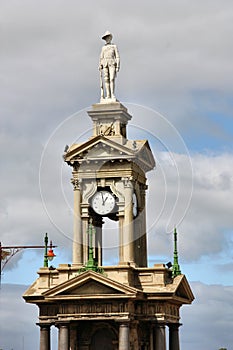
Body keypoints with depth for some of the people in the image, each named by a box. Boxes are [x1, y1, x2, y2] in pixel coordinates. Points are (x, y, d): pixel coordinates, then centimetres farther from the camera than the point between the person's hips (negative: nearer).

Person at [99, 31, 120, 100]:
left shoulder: (114, 46, 7)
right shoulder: (103, 48, 17)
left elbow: (117, 57, 2)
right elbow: (101, 58, 15)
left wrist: (118, 66, -8)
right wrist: (100, 66, 3)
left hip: (112, 64, -3)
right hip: (105, 64, 3)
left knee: (112, 79, -15)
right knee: (106, 79, -4)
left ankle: (113, 95, -17)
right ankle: (108, 95, -5)